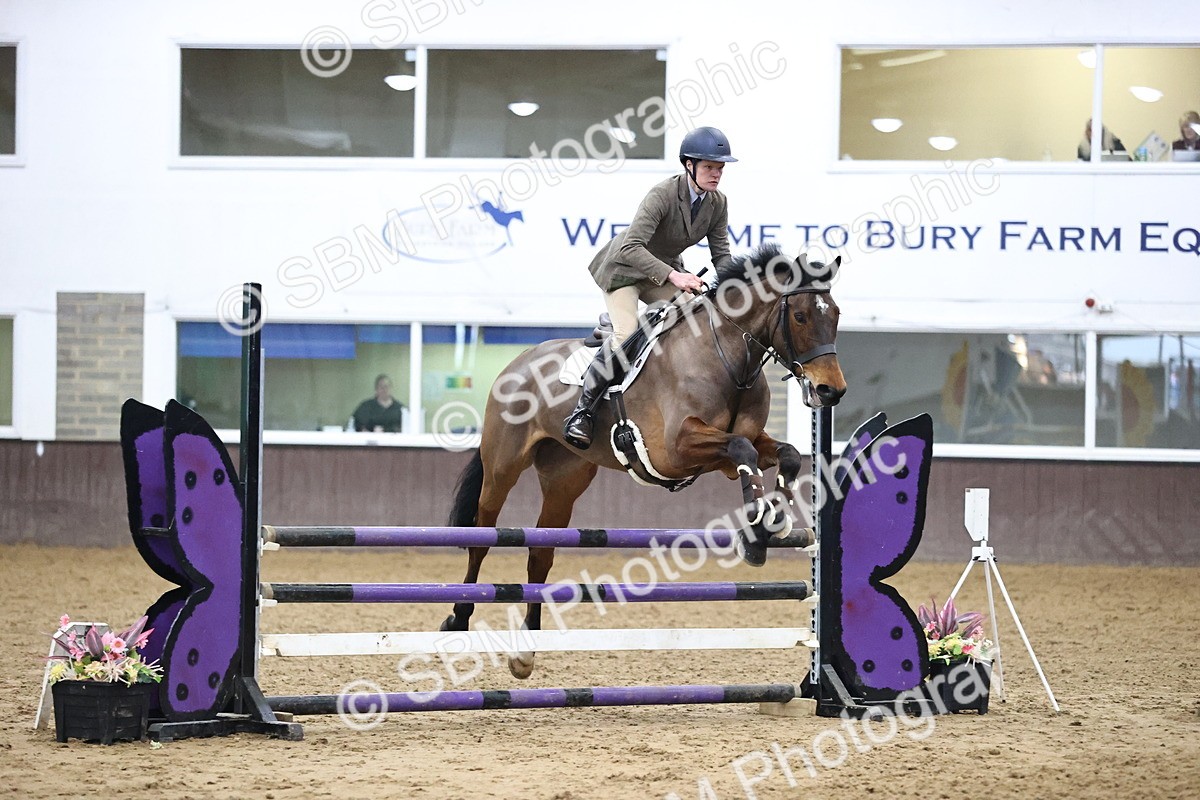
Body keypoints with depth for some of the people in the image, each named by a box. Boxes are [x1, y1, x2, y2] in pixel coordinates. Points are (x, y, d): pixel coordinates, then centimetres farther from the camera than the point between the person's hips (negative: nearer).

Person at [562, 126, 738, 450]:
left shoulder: (718, 203, -7)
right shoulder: (663, 194, -28)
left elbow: (721, 254, 1)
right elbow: (630, 248, -34)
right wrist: (673, 276, -43)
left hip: (666, 270, 7)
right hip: (625, 268, -7)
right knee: (627, 336, -25)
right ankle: (582, 411, -17)